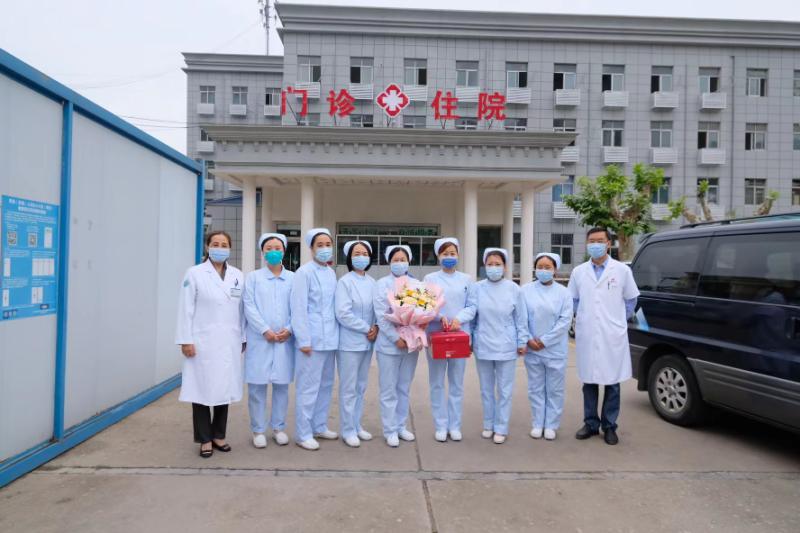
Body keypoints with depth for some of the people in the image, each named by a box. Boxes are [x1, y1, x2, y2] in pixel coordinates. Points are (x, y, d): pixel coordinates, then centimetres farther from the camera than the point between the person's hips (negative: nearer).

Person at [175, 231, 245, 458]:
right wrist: (186, 340, -8)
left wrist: (243, 338, 7)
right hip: (203, 342, -3)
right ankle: (205, 439, 17)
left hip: (229, 343, 3)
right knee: (202, 389, 3)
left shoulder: (238, 275, 8)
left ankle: (218, 435, 25)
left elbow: (242, 309, 8)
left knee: (225, 388, 9)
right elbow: (186, 309, -4)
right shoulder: (194, 273, -1)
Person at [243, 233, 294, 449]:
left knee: (282, 385, 7)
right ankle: (258, 430, 16)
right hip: (259, 339, -1)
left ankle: (278, 427, 22)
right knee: (257, 386, 2)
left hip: (285, 339, 1)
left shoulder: (293, 278, 8)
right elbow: (249, 307, -3)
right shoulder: (253, 277, 5)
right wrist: (266, 331, -12)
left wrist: (289, 329, -10)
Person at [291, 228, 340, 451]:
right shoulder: (304, 272, -8)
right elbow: (298, 308, -12)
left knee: (325, 384, 15)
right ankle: (303, 434, 13)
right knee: (308, 387, 0)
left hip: (330, 338, 7)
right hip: (312, 338, -7)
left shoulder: (331, 273, 12)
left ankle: (319, 426, 29)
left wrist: (336, 333, 9)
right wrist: (304, 340, -15)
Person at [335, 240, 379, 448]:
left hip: (367, 342, 6)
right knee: (348, 388, 2)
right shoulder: (345, 282, -9)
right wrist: (367, 329, -13)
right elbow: (343, 314, -16)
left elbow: (377, 309, 11)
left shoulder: (372, 282, 6)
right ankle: (348, 430, 15)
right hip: (350, 342, -6)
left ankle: (357, 425, 28)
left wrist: (376, 327, -7)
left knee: (361, 386, 15)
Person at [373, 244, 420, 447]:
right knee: (389, 390, 3)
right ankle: (390, 430, 14)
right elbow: (381, 316, -10)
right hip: (389, 343, -3)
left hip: (411, 342, 4)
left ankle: (401, 426, 26)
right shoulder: (382, 284, -2)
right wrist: (396, 338, -16)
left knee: (404, 388, 13)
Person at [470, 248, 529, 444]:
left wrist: (522, 342, 0)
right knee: (486, 389, 14)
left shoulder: (513, 289, -5)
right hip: (483, 346, 2)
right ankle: (488, 424, 29)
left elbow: (521, 318, 0)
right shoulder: (477, 288, -2)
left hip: (506, 347, -1)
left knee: (504, 390, 6)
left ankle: (501, 428, 20)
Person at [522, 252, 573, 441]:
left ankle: (551, 425, 21)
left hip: (555, 350, -1)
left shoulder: (563, 292, -1)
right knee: (536, 389, 10)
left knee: (554, 390, 8)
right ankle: (537, 424, 22)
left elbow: (565, 320, -7)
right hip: (532, 349, 1)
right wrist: (529, 339, -11)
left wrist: (545, 341, -11)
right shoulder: (526, 290, 1)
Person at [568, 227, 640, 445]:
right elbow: (572, 300, 15)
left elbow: (631, 299, 10)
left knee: (612, 383, 5)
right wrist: (583, 319, 10)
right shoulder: (578, 271, 3)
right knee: (589, 382, 9)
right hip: (586, 336, 2)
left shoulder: (622, 270, -1)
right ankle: (591, 423, 22)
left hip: (613, 337, -1)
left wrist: (621, 320, 10)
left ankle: (609, 426, 19)